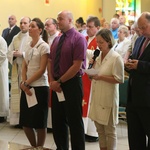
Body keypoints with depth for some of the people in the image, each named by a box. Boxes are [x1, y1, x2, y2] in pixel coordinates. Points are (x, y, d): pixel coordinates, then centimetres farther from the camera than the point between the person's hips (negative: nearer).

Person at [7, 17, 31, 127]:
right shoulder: (15, 38, 15)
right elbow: (9, 53, 13)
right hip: (17, 70, 5)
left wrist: (22, 54, -19)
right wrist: (13, 54, -8)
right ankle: (18, 120, 11)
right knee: (17, 95, 5)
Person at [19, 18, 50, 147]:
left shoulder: (44, 46, -7)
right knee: (25, 122, 8)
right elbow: (24, 66, 11)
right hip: (27, 87, 7)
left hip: (39, 87, -7)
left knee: (39, 122, 1)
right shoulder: (28, 47, 13)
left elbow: (42, 70, -13)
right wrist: (24, 83, -6)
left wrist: (26, 83, -11)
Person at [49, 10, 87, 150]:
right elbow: (51, 61, 12)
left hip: (72, 84, -7)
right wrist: (52, 81, -4)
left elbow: (77, 66, -17)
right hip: (57, 85, 7)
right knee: (57, 121, 14)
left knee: (74, 121, 3)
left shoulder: (79, 39, -11)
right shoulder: (56, 40, 11)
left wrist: (59, 81, -14)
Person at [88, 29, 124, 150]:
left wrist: (101, 77, -20)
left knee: (109, 130, 3)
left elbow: (119, 79, -14)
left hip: (108, 98, -7)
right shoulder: (97, 56, 10)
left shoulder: (116, 58, -10)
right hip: (97, 97, 7)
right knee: (100, 129, 13)